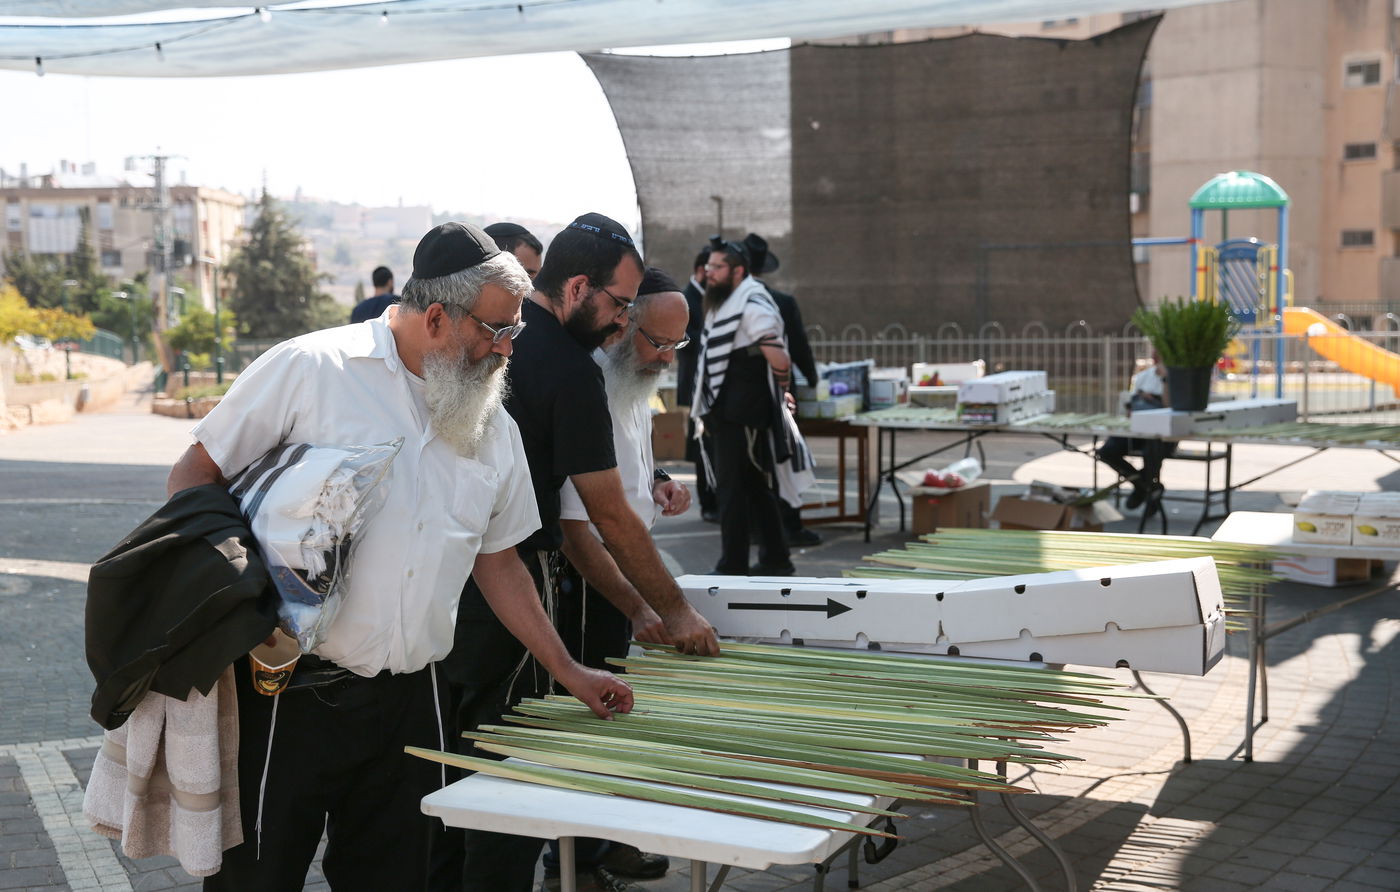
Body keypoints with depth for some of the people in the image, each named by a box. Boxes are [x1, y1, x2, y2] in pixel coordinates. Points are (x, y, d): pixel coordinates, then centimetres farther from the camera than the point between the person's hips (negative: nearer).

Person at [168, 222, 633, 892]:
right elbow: (194, 474, -5)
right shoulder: (310, 370, -9)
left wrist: (568, 673, 18)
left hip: (409, 703, 5)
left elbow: (497, 564, 18)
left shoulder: (496, 431, 8)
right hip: (291, 690, -5)